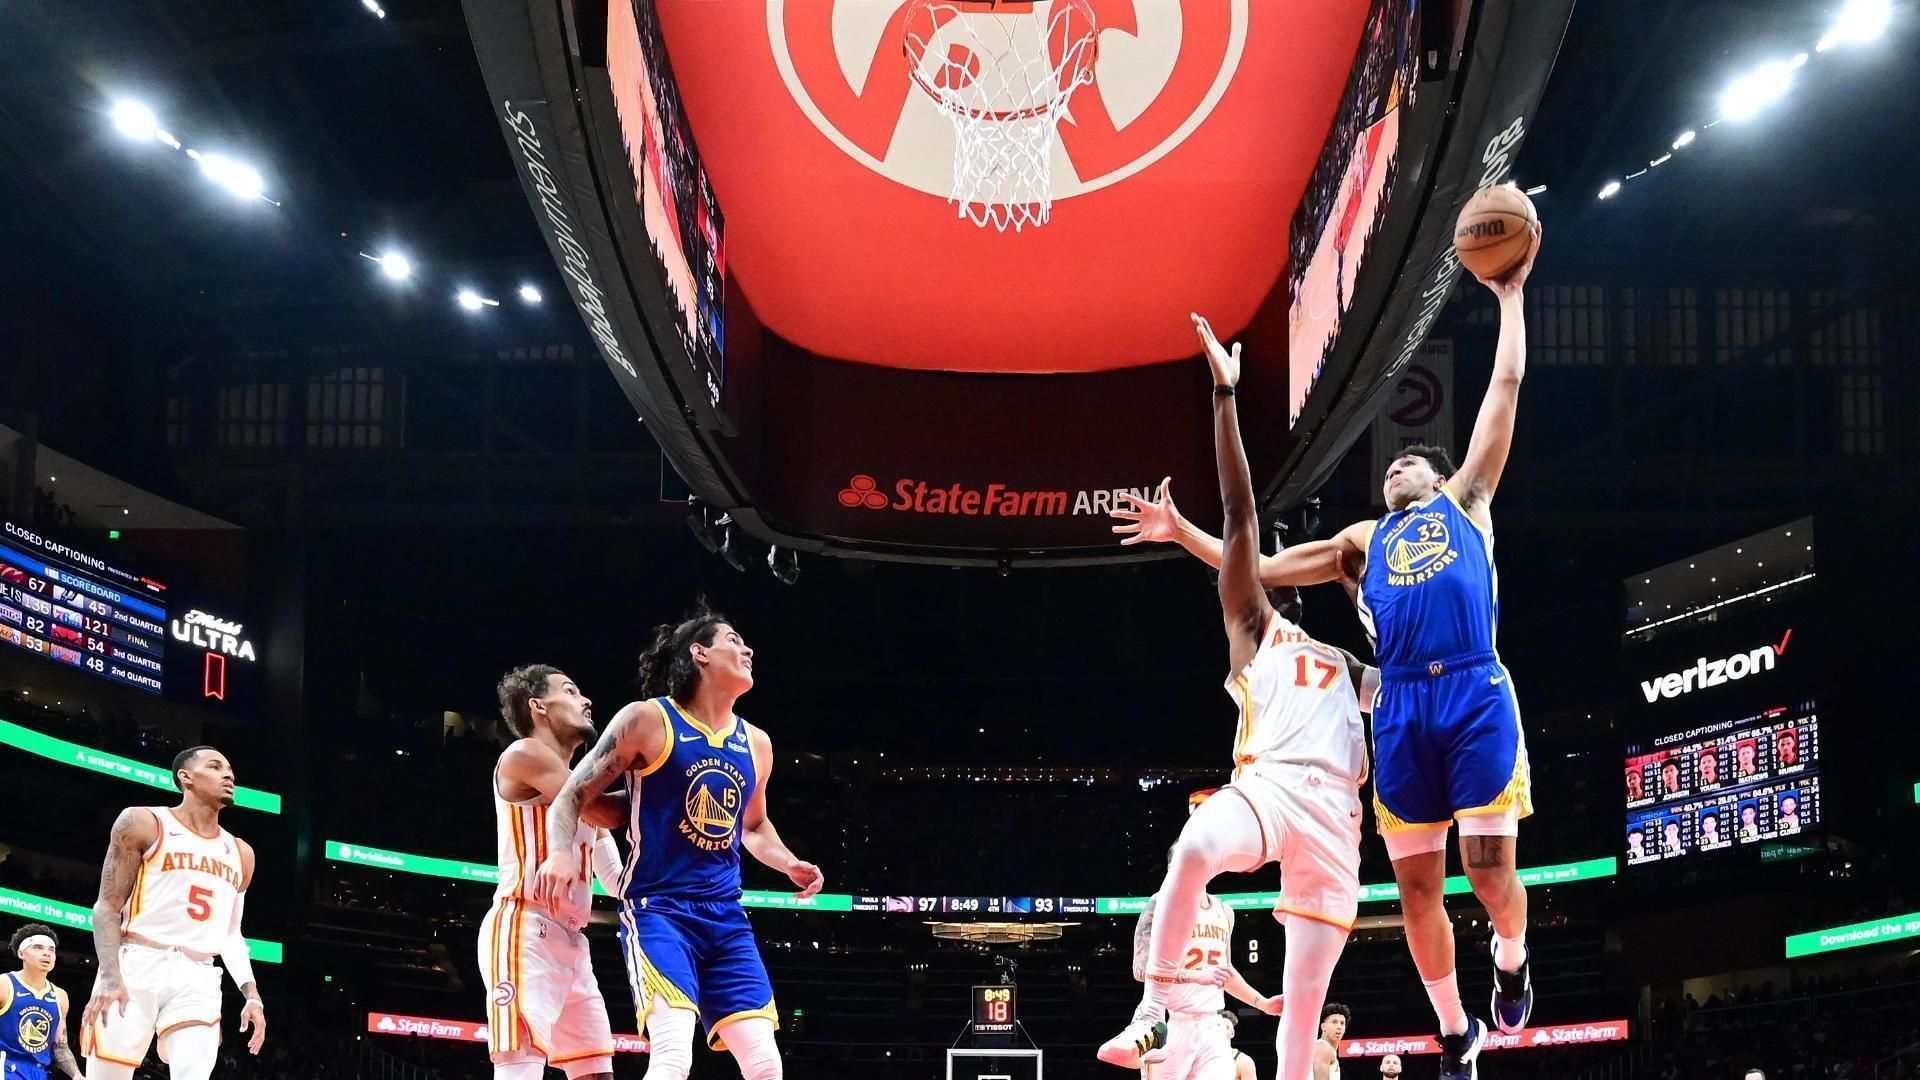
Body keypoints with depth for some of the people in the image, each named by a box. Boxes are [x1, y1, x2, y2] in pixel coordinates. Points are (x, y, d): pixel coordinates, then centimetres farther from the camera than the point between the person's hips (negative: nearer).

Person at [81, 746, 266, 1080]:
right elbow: (108, 907, -2)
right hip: (137, 966, -4)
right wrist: (110, 976, -17)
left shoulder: (239, 853, 18)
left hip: (198, 980, 4)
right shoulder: (143, 823, 2)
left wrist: (251, 993, 7)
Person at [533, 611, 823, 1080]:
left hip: (726, 915, 6)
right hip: (658, 906, -6)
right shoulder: (647, 719, -5)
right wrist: (561, 851, -22)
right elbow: (572, 795, -2)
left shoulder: (755, 743, 12)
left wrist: (790, 865, 10)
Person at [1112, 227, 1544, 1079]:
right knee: (1417, 886, 2)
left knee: (1489, 870, -9)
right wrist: (1182, 532, 17)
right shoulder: (1362, 542, 27)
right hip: (1402, 706, 3)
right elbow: (1259, 569, 24)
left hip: (1478, 694, -3)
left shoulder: (1465, 500, 21)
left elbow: (1504, 388, 19)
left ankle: (1513, 960, 24)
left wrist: (1510, 297, 20)